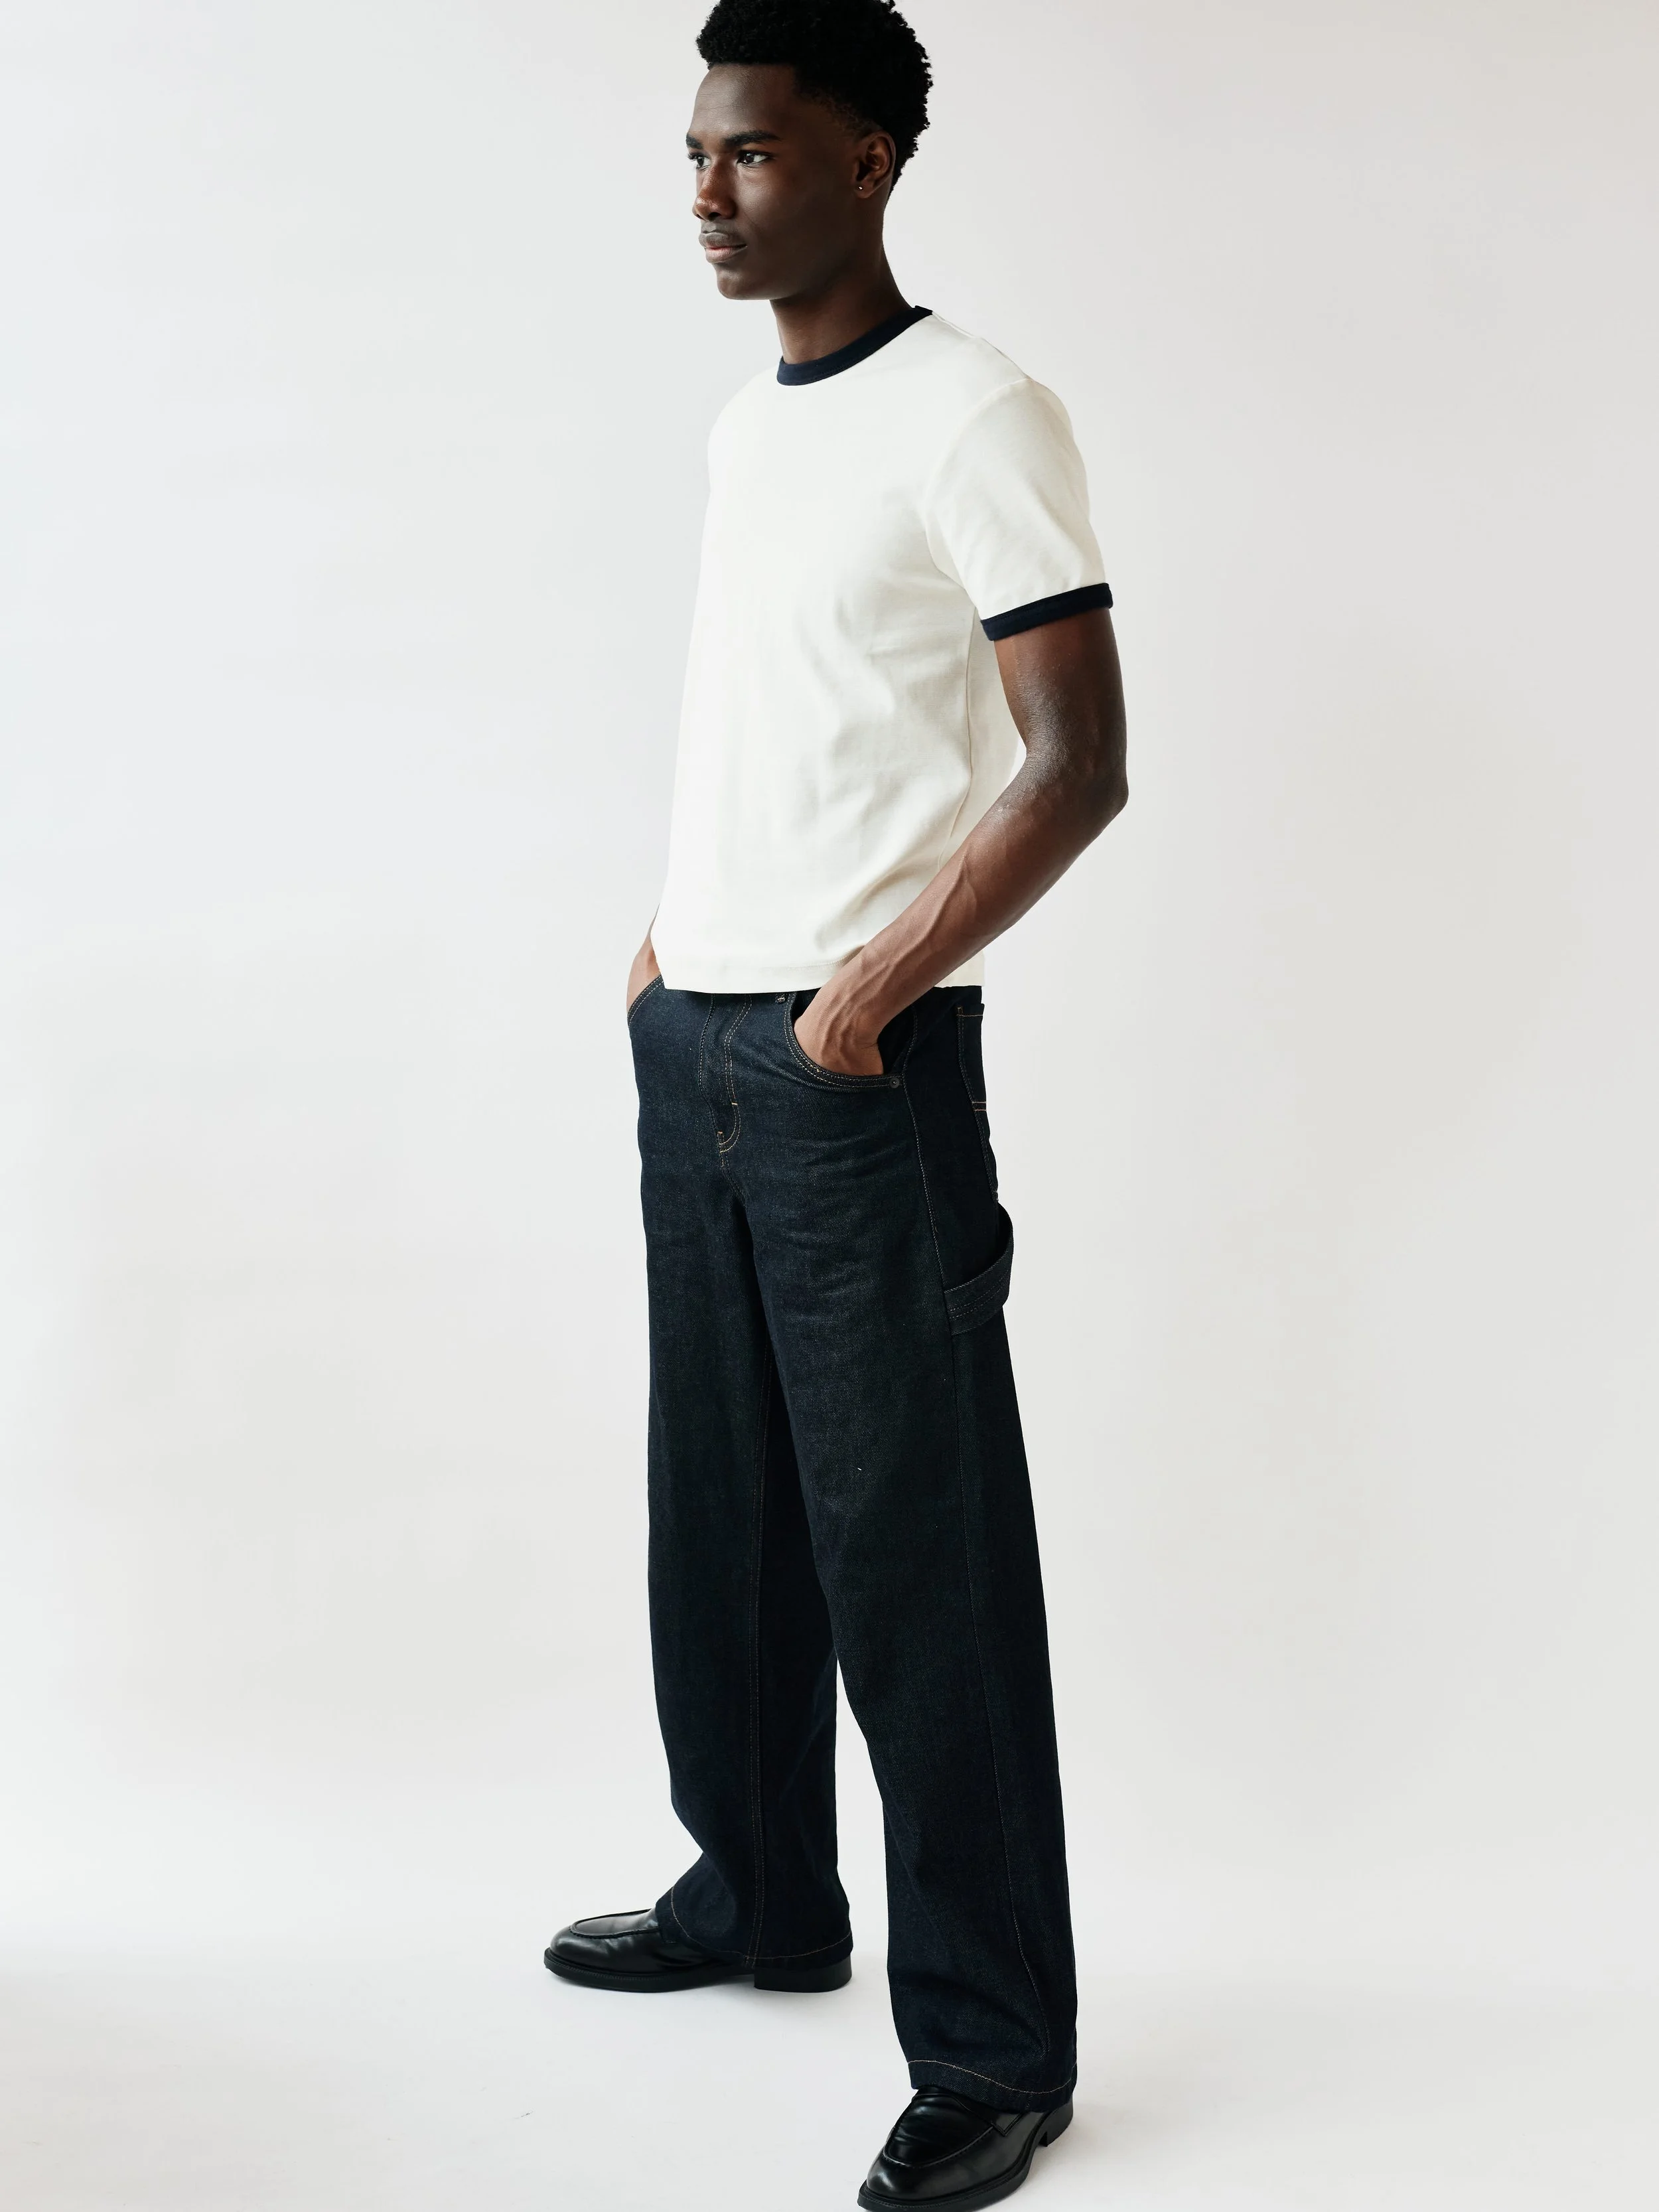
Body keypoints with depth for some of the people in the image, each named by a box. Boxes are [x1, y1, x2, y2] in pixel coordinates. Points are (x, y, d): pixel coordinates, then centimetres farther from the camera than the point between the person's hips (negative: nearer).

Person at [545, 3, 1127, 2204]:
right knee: (723, 1509, 16)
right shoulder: (745, 425, 15)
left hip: (862, 1062, -8)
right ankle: (760, 1899, 33)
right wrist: (678, 936, 14)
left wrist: (879, 983, -20)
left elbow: (1078, 763, -15)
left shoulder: (974, 418, -10)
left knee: (916, 1557, -4)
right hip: (692, 1040, 8)